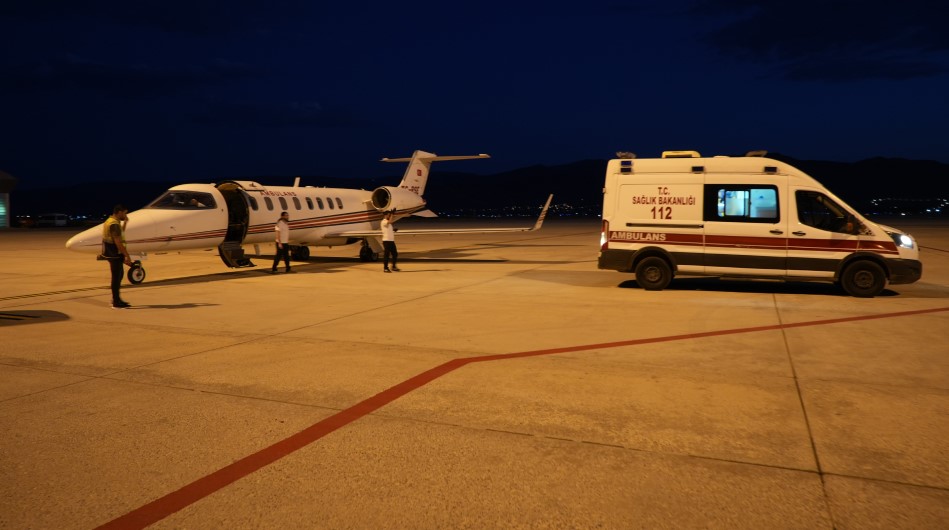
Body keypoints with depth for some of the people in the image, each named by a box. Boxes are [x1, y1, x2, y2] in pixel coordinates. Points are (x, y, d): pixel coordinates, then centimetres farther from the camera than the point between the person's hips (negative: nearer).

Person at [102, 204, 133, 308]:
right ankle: (116, 302, 1)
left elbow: (120, 234, 23)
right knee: (116, 276, -4)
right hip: (114, 254, -10)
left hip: (110, 253, 10)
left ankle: (116, 299, 25)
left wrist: (125, 222, 13)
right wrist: (127, 256, -21)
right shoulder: (115, 224, -20)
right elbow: (118, 243, -24)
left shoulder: (109, 221, 13)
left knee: (119, 274, 19)